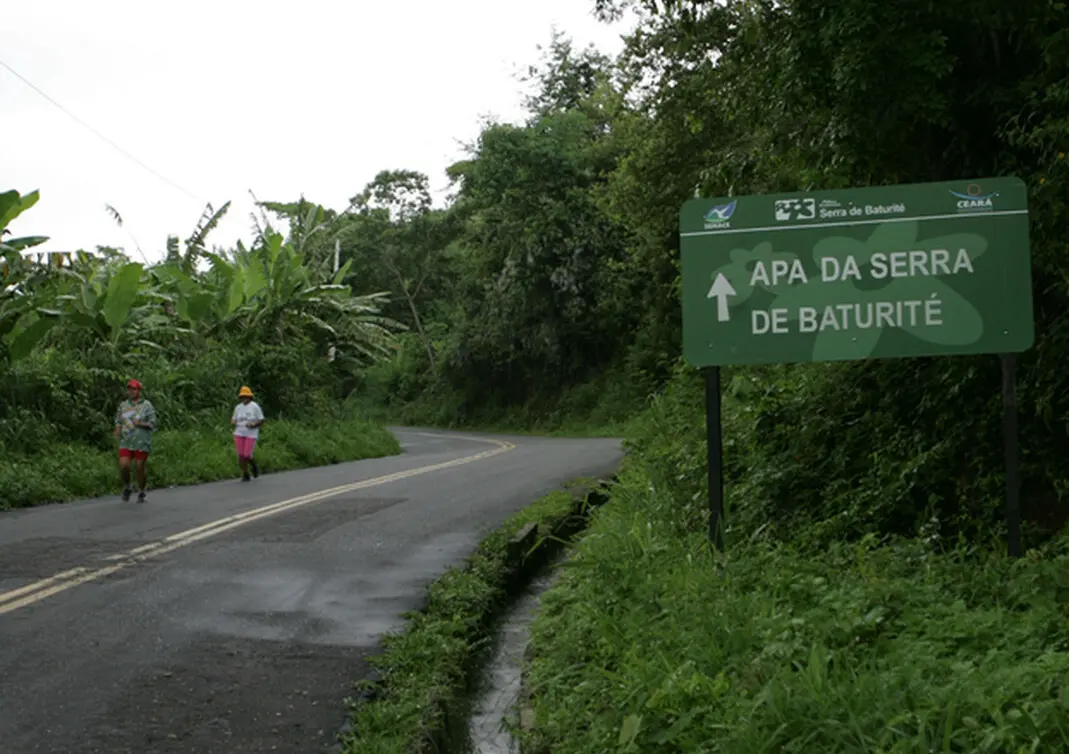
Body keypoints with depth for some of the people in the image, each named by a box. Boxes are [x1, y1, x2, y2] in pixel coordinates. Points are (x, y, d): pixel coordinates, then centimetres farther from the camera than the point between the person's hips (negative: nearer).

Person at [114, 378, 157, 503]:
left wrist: (140, 424, -22)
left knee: (139, 468, 0)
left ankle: (141, 493, 19)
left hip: (142, 443, -3)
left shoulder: (147, 405, -2)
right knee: (123, 466, -13)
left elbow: (152, 424, -5)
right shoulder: (123, 405, 9)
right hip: (126, 442, 3)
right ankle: (127, 488, 13)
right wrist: (118, 429, -5)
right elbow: (118, 422, 16)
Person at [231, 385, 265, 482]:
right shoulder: (238, 407, 4)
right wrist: (233, 422, -13)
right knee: (241, 456, -3)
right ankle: (245, 476, 13)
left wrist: (253, 425, -25)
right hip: (239, 434, 4)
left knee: (247, 456, -12)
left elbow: (261, 421, -6)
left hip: (251, 434, -4)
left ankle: (254, 465, 22)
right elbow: (234, 420, 12)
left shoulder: (255, 407, -10)